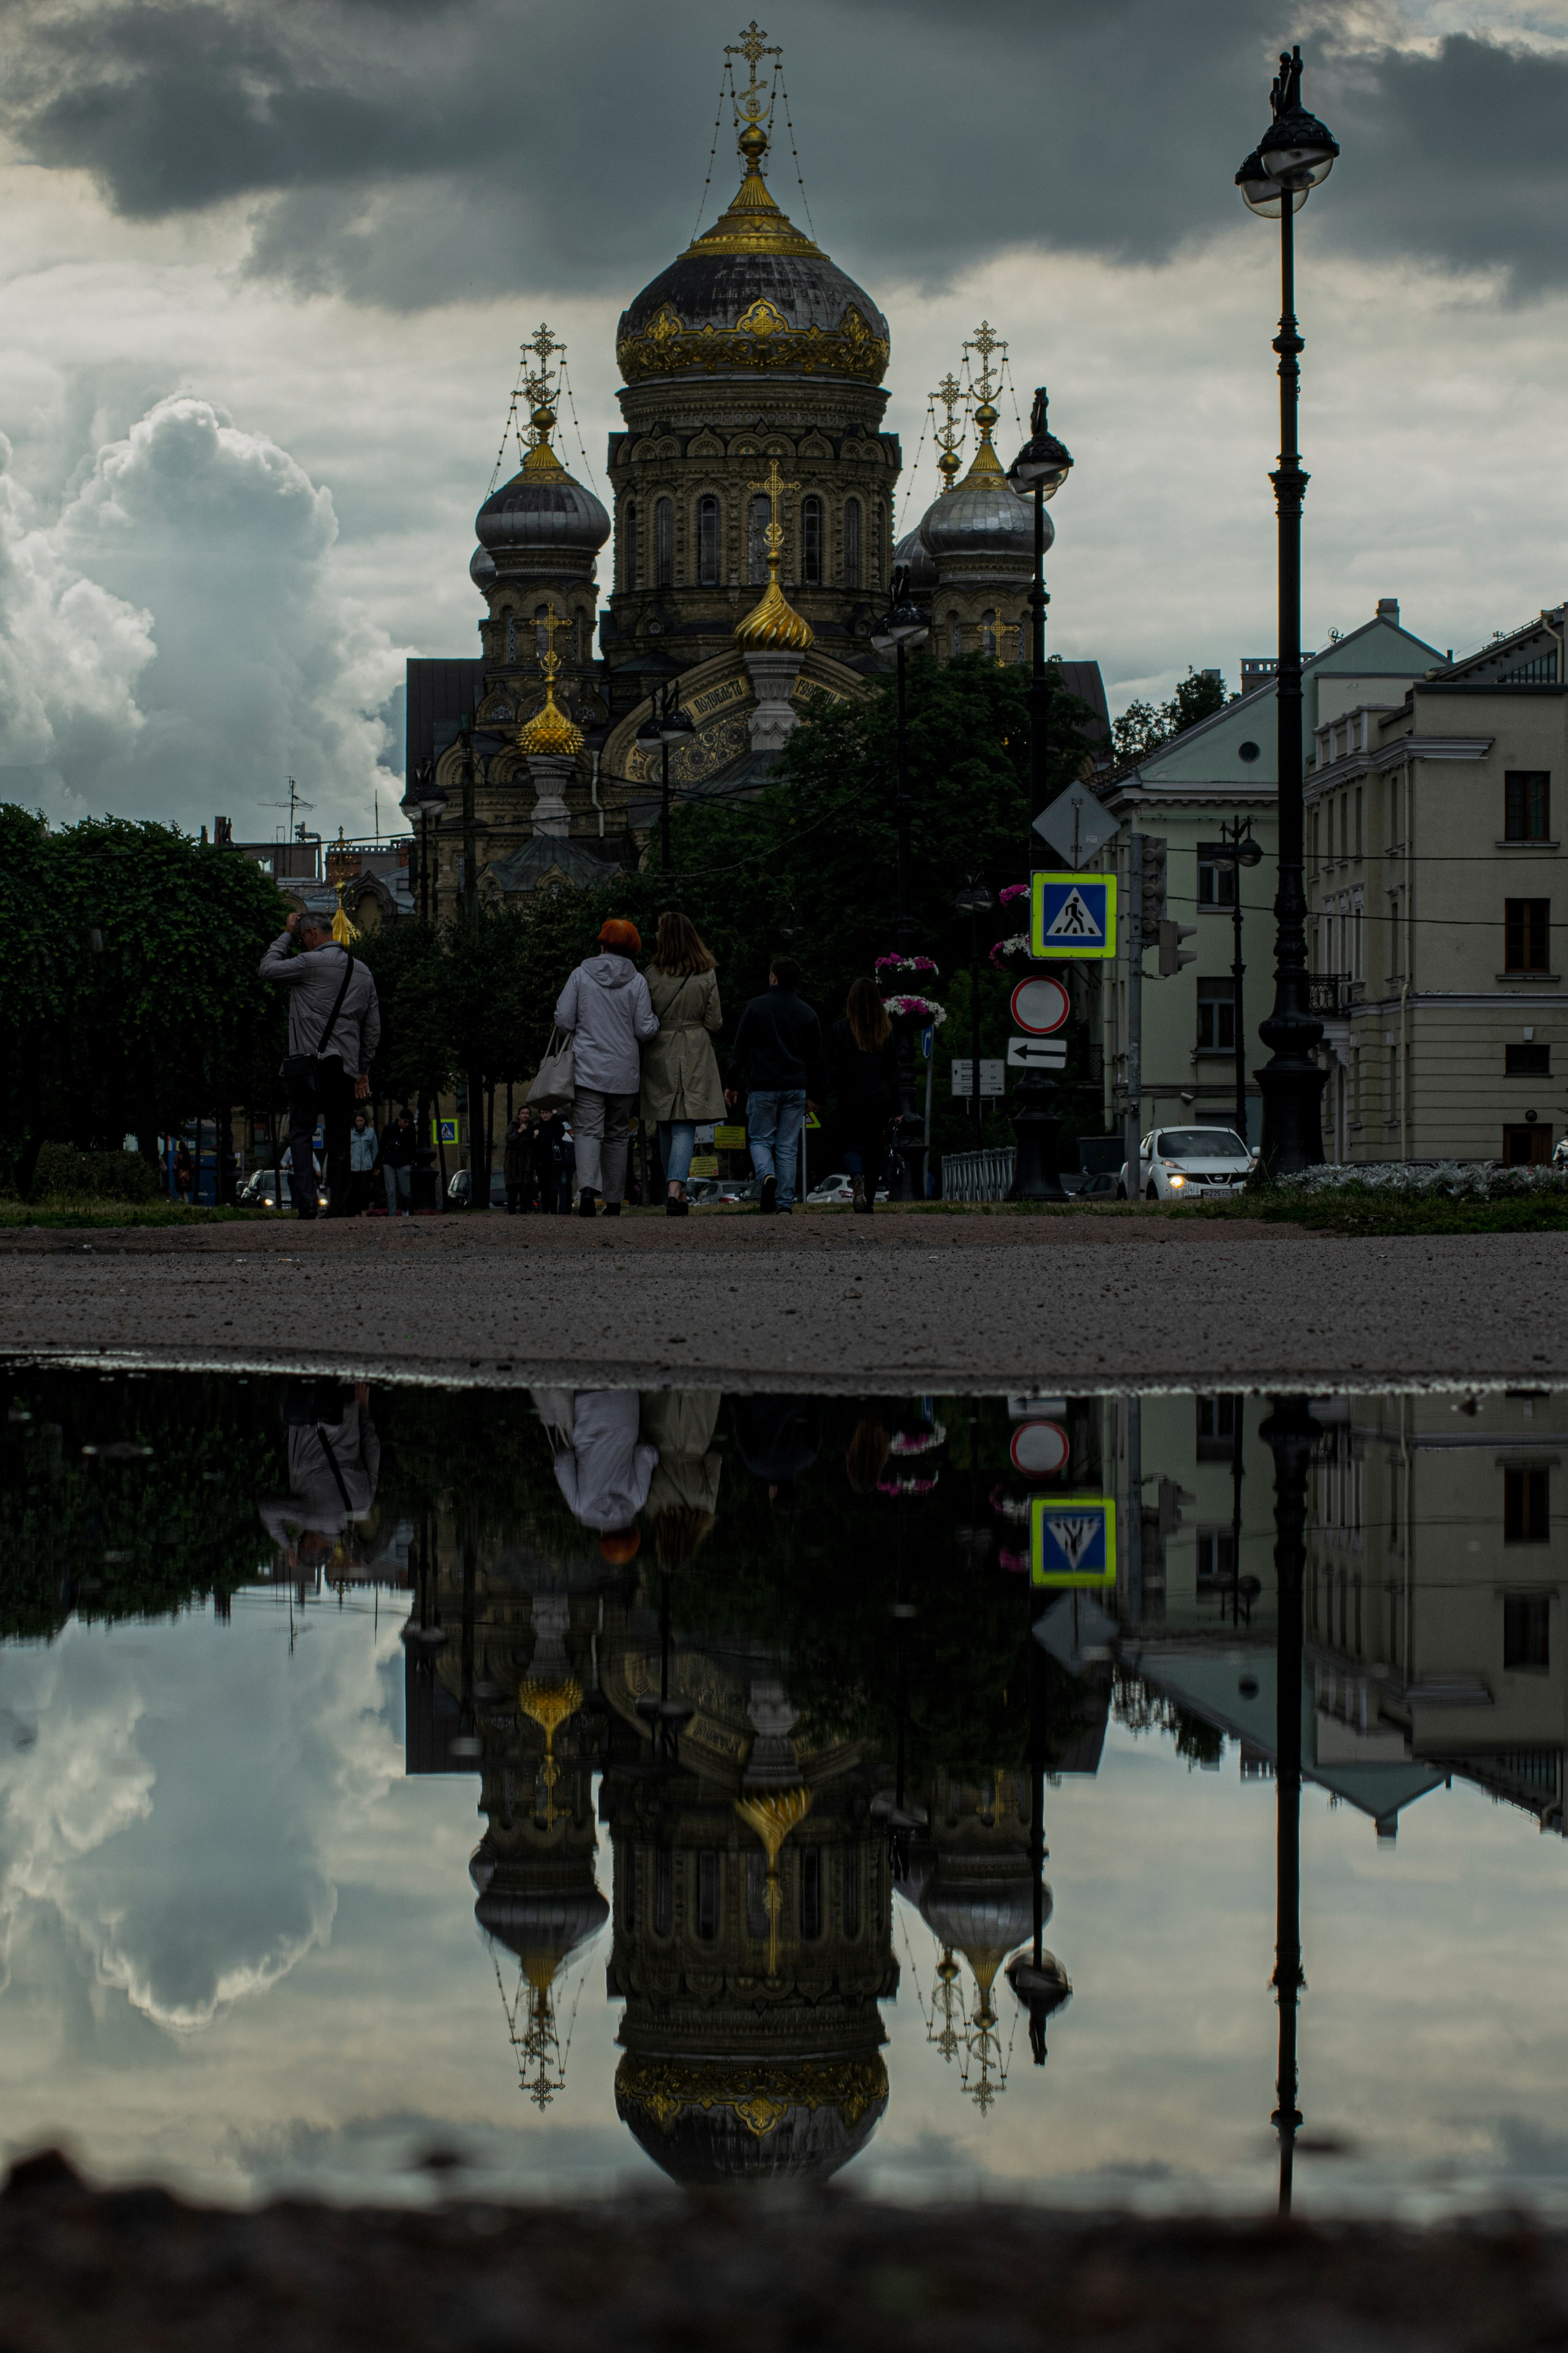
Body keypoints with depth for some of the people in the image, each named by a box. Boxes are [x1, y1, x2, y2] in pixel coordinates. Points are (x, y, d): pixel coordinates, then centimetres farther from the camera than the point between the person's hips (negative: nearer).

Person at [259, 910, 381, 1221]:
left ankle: (306, 1201, -18)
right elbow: (373, 1029, 17)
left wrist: (286, 934, 13)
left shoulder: (312, 963, -7)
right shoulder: (363, 972, 15)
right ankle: (339, 1206, 6)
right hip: (345, 1065, 5)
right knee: (338, 1139, 8)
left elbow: (268, 968, 4)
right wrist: (363, 1072, 21)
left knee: (301, 1133, -3)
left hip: (310, 1062, -5)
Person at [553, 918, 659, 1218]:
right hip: (623, 1073, 2)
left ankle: (587, 1187, -31)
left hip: (588, 1069, -2)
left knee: (588, 1131, -7)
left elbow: (563, 1020, -3)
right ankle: (614, 1202, 14)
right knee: (616, 1135, 12)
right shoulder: (637, 981, 0)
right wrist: (655, 1018, 20)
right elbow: (645, 1030, -1)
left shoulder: (581, 975, -1)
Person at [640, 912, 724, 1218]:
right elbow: (714, 1022, -1)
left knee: (666, 1127, 12)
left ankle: (677, 1193, 20)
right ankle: (675, 1188, -24)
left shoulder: (653, 975, -6)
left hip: (660, 1054, 1)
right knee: (685, 1126, -4)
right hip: (695, 1055, -1)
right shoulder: (707, 976, -3)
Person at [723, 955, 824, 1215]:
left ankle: (767, 1175, -22)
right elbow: (815, 1058, 12)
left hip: (763, 1087, -3)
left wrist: (732, 1084, 5)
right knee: (788, 1146, 5)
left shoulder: (756, 1007, -3)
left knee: (760, 1139, 9)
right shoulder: (807, 1013, 7)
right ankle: (785, 1203, 1)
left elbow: (741, 1050, -2)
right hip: (796, 1088, 3)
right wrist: (811, 1094, 19)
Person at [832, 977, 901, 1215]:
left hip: (852, 1099, -2)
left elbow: (836, 1070, -5)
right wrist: (895, 1110, 8)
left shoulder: (841, 1029, -5)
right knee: (875, 1148, 10)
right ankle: (869, 1202, 9)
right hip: (880, 1099, 2)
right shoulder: (886, 1029, 2)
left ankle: (857, 1178, -26)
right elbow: (893, 1071, 4)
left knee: (853, 1146, 5)